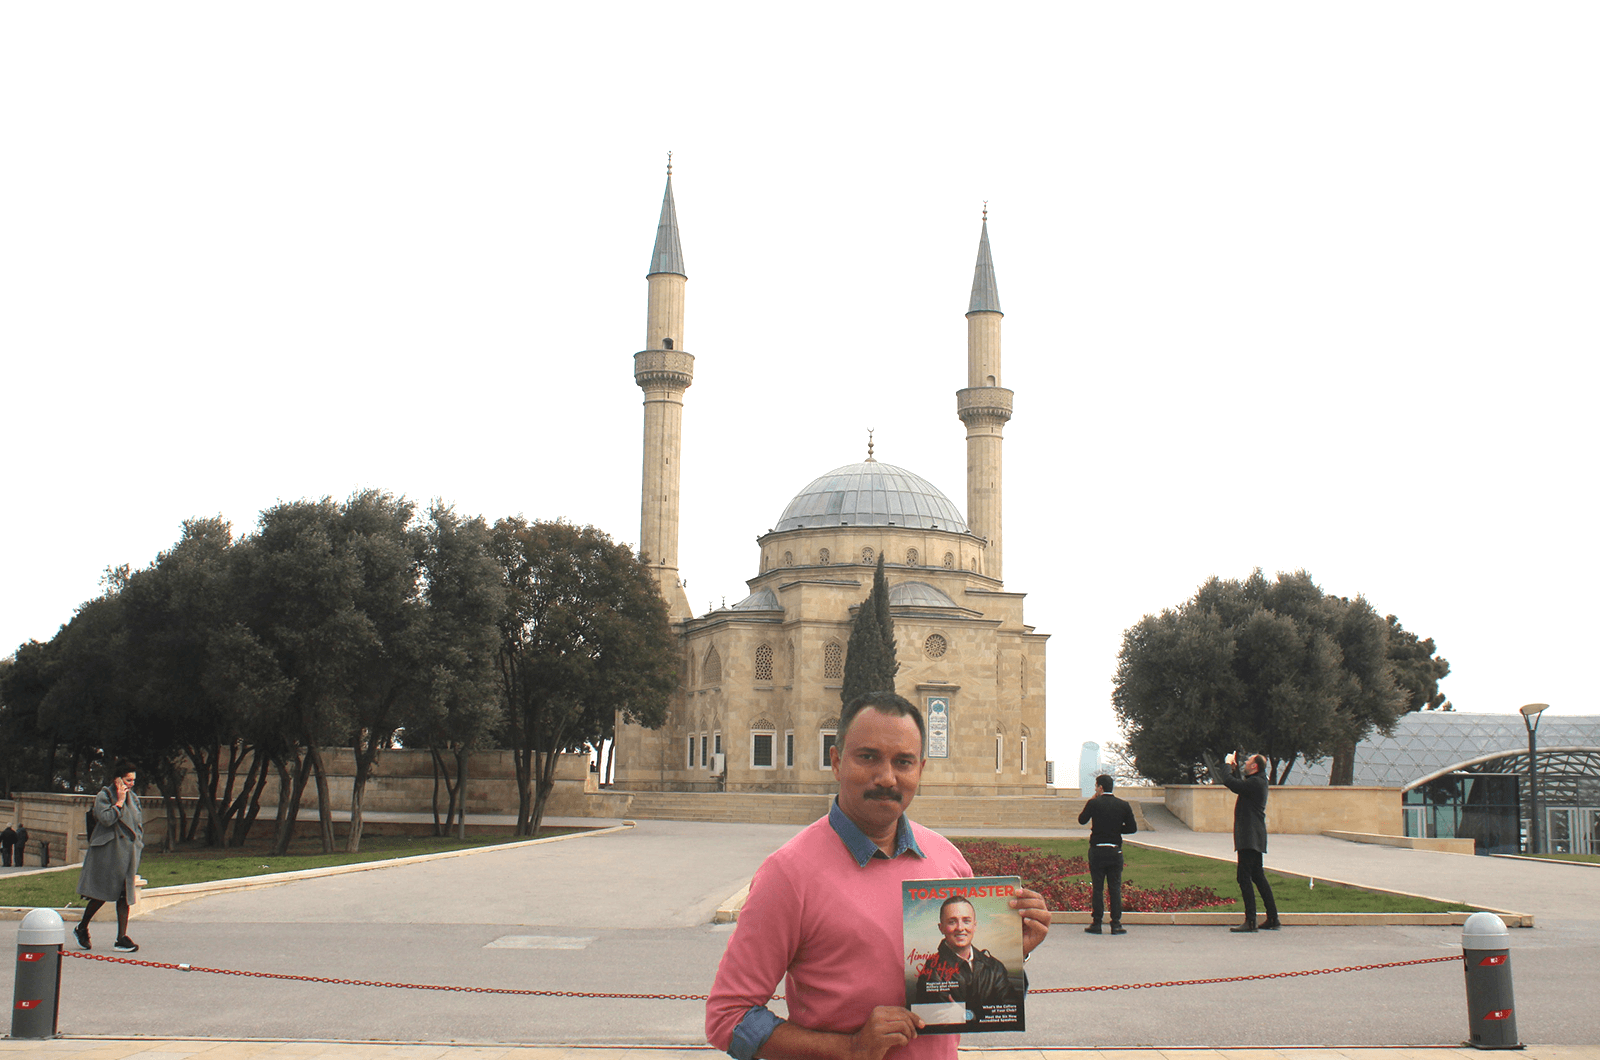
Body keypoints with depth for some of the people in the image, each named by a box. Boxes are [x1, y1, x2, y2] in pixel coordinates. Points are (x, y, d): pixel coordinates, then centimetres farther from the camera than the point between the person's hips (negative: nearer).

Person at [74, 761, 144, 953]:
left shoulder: (133, 799, 14)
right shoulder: (104, 796, -4)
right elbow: (106, 818, -20)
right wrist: (119, 802, -14)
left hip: (127, 853, 6)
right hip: (107, 852, -6)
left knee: (125, 895, 1)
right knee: (102, 894, -2)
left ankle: (122, 937, 0)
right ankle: (81, 928, 19)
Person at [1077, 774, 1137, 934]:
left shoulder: (1094, 803, -8)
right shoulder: (1123, 805, 1)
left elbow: (1082, 820, 6)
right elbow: (1132, 828, 1)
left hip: (1097, 850, -2)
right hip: (1115, 852, 2)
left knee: (1097, 888, 4)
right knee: (1115, 888, 6)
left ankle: (1096, 923, 6)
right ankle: (1116, 924, 5)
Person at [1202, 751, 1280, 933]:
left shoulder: (1255, 783, -15)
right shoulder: (1256, 782, 17)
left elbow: (1231, 783, -25)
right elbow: (1238, 784, 34)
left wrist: (1227, 766, -9)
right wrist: (1233, 768, 24)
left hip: (1250, 837, -11)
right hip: (1253, 837, 11)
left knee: (1244, 877, -11)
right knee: (1257, 877, 13)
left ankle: (1250, 921, -13)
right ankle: (1272, 919, 16)